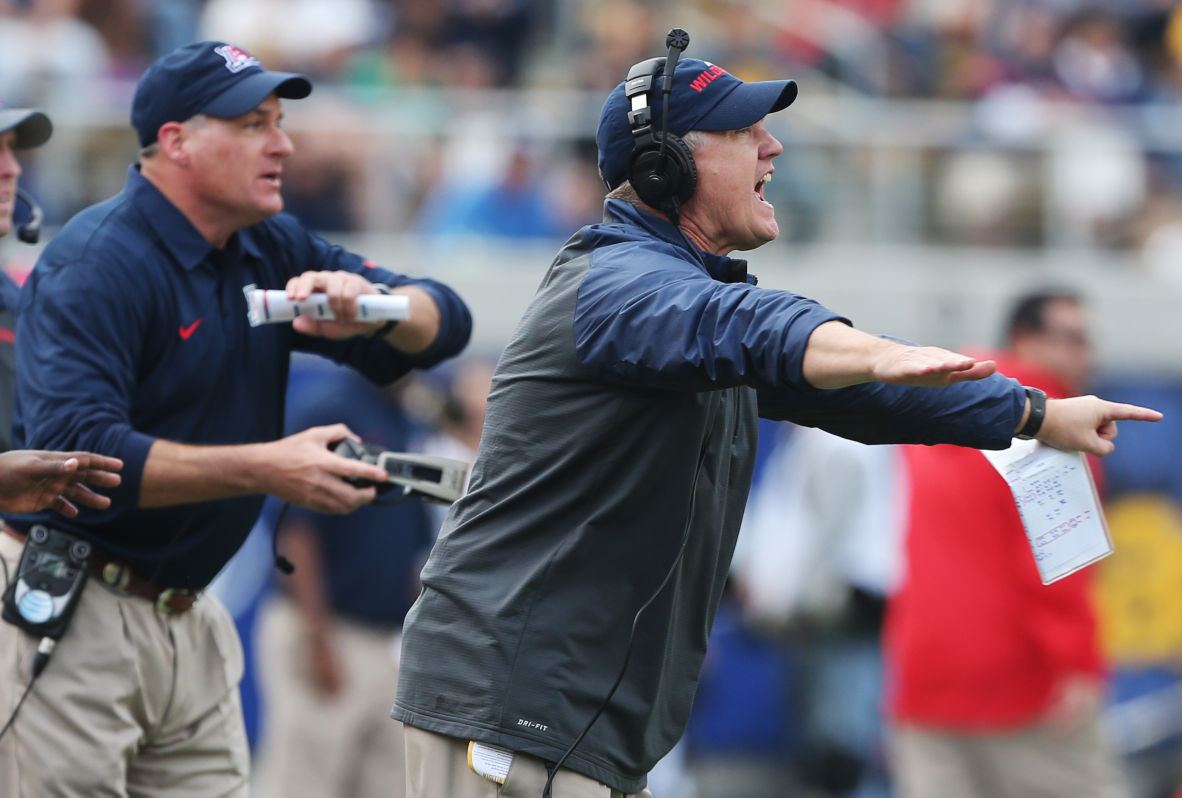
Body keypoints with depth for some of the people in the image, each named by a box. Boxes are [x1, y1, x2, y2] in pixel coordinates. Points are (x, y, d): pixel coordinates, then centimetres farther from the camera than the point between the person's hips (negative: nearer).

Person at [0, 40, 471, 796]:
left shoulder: (270, 251, 10)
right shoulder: (97, 263, -16)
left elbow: (445, 323, 9)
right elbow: (76, 453, -28)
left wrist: (372, 307, -15)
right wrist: (266, 470, -32)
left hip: (188, 617, 8)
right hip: (70, 612, -8)